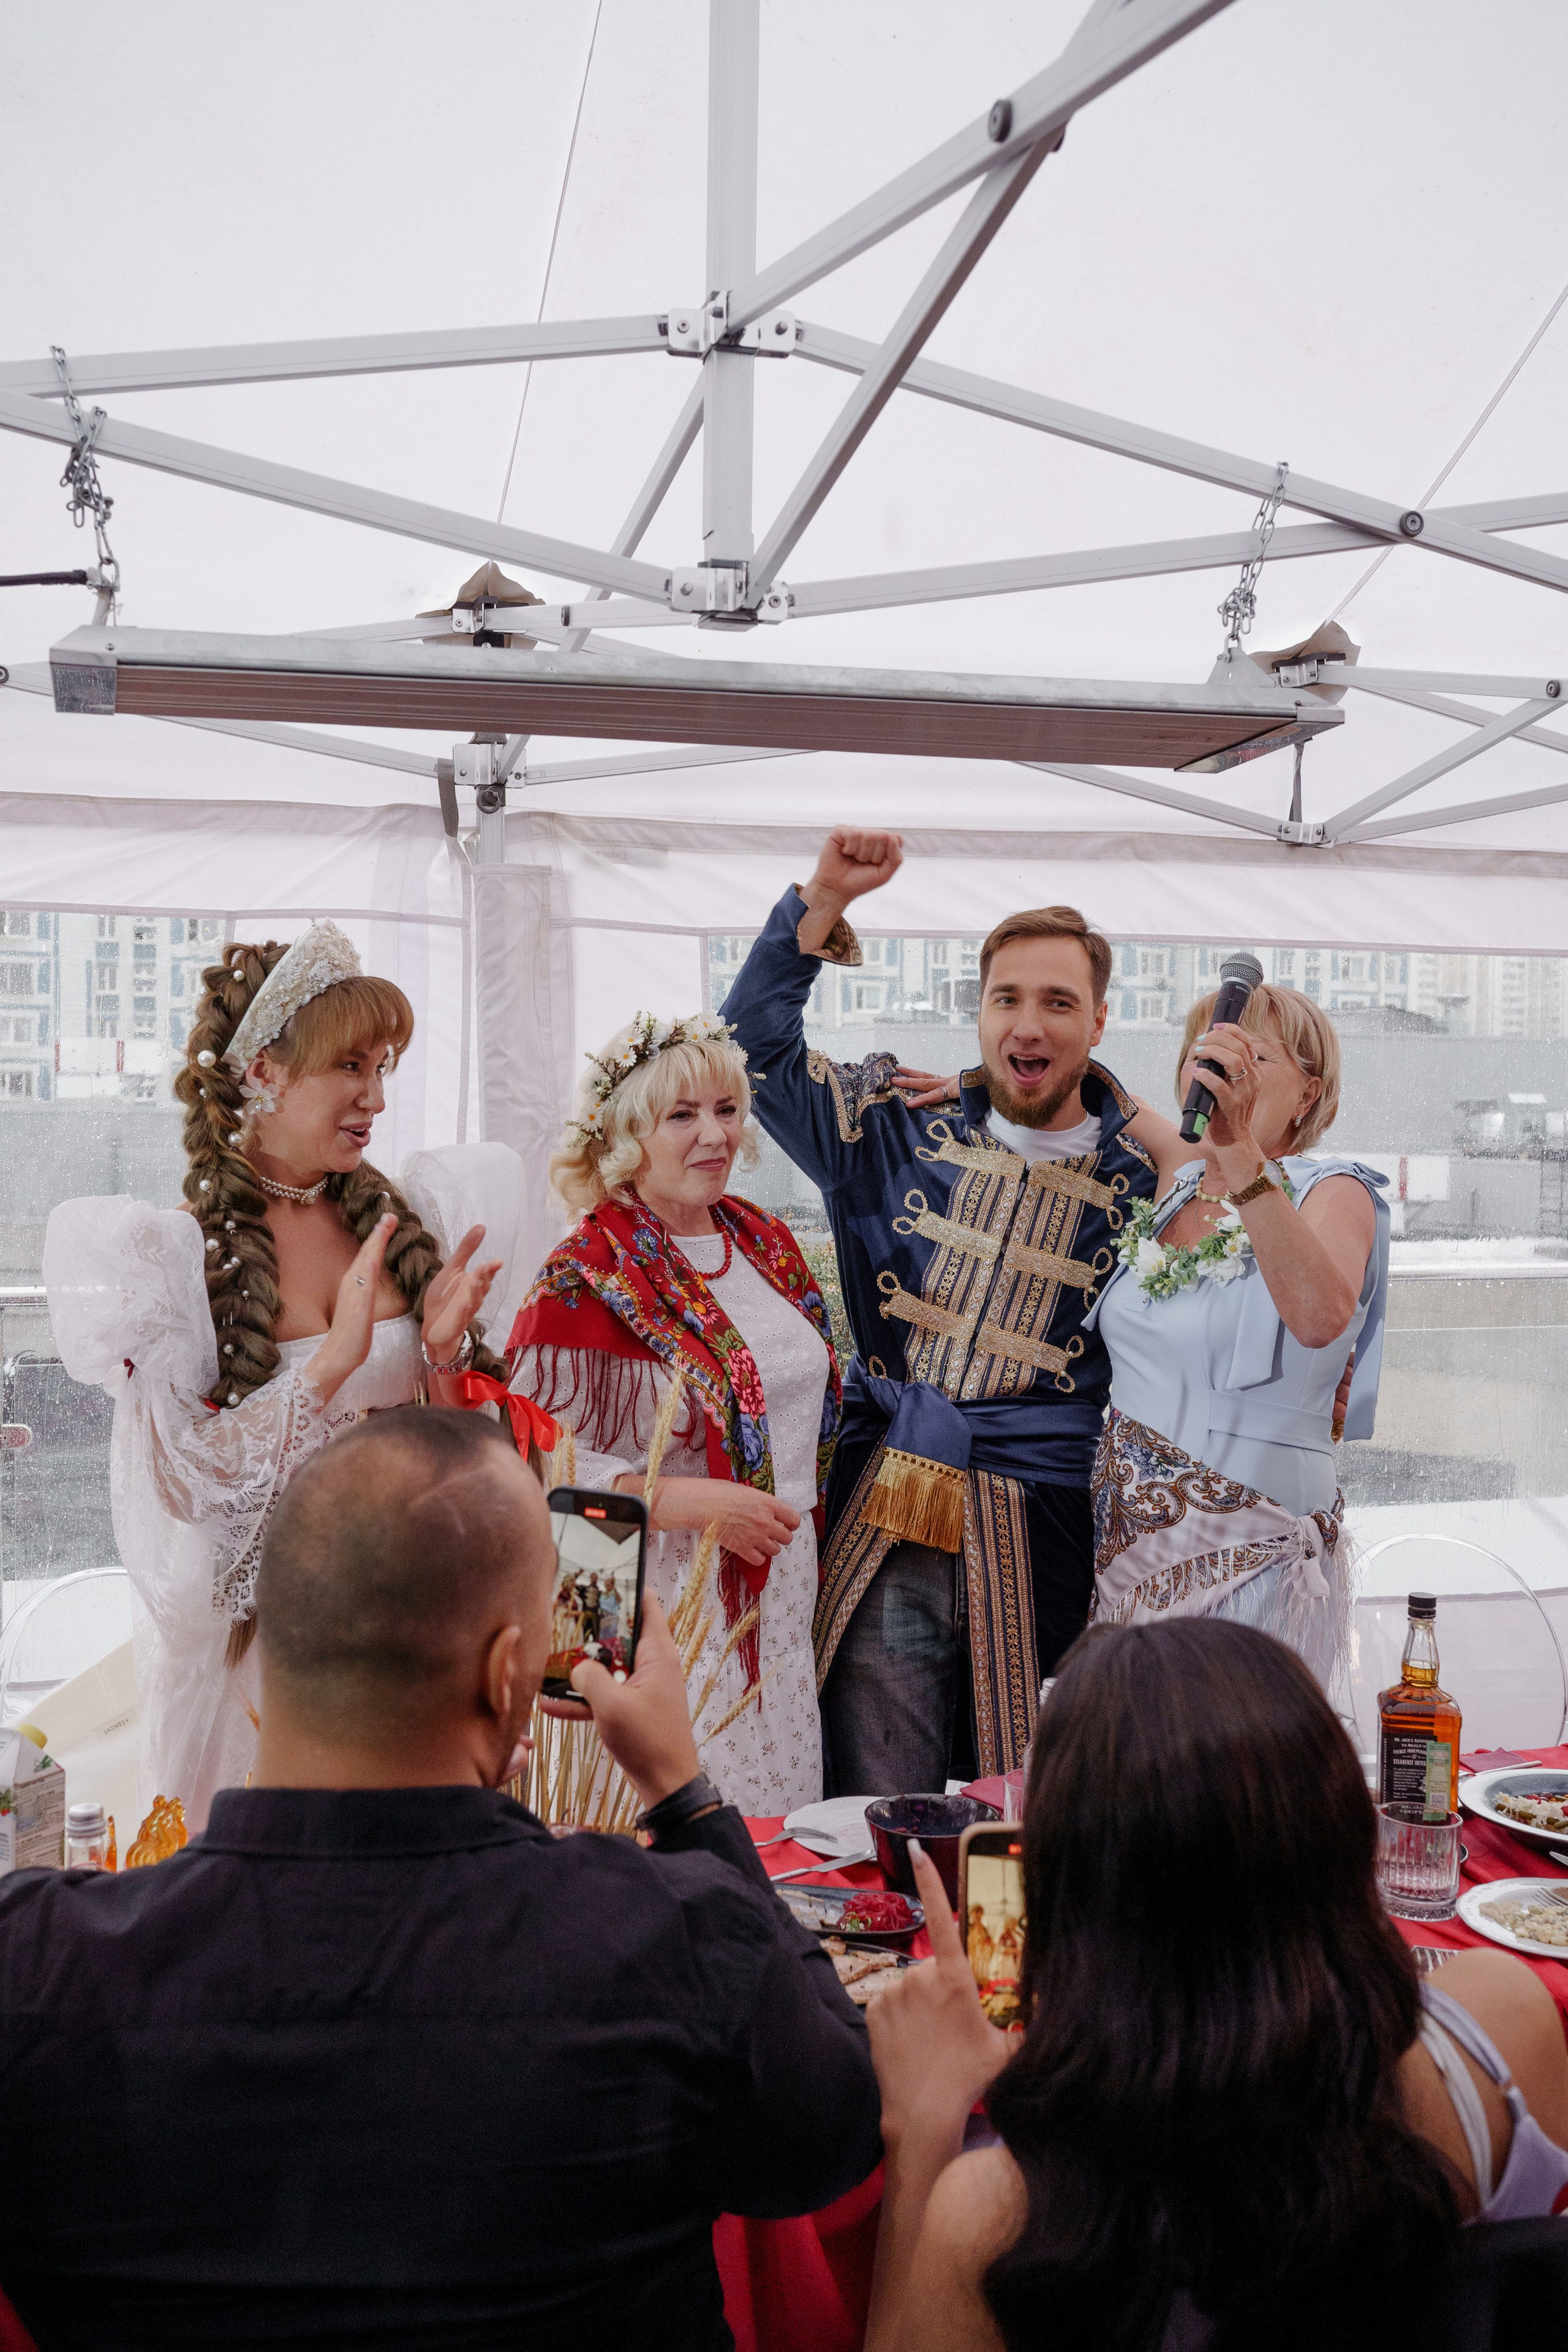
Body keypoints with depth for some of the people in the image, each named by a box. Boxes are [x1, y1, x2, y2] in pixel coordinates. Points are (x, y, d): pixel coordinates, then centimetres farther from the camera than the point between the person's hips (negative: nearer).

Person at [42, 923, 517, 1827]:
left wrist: (441, 1352, -12)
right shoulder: (165, 1252, -10)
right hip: (249, 1640, -3)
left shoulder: (397, 1223, 1)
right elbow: (174, 1480, -17)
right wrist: (337, 1356, -23)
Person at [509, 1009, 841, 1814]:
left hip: (779, 1594, 7)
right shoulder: (587, 1278, -12)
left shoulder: (767, 1243, 9)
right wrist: (694, 1501, -20)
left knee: (773, 1837, 11)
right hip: (668, 1610, -6)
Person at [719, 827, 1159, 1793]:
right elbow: (755, 1043, 8)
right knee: (873, 1823, 3)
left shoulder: (1140, 1173, 3)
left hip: (1040, 1538, 0)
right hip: (883, 1529, 1)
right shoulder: (903, 1122, 5)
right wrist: (824, 900, 0)